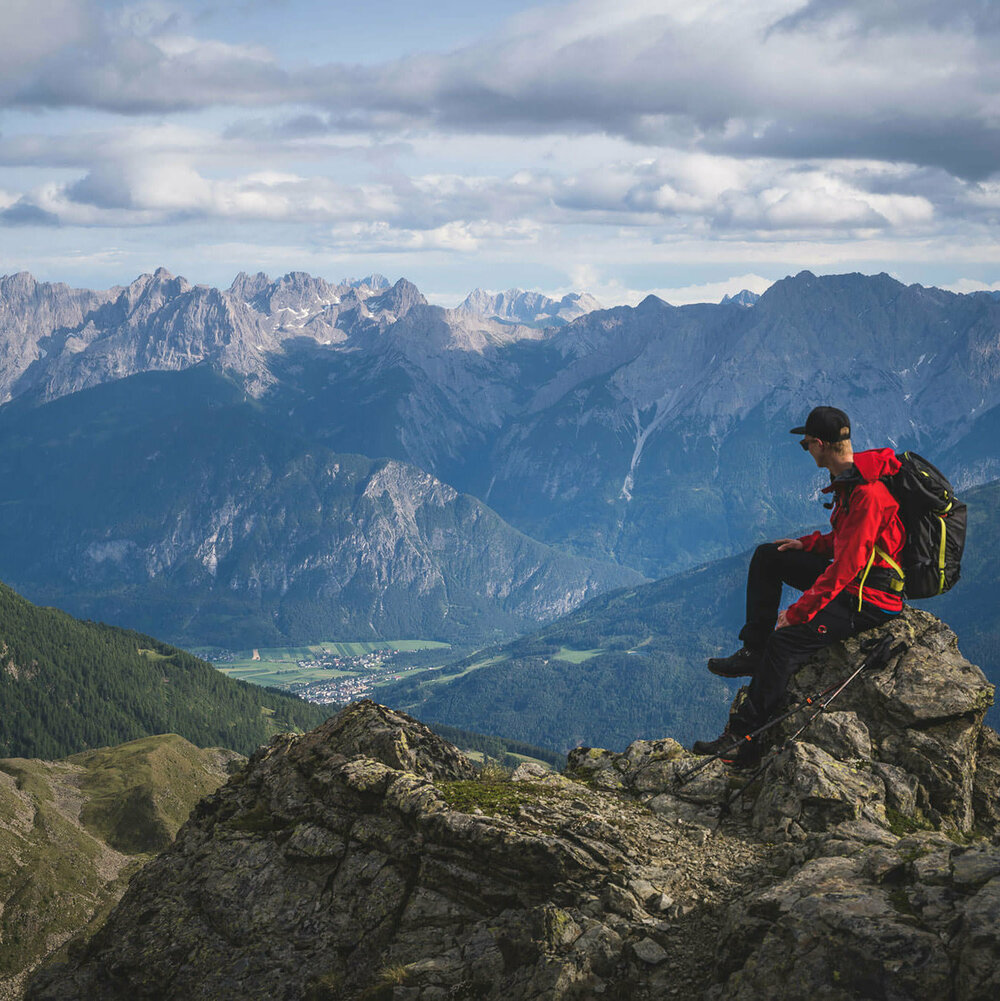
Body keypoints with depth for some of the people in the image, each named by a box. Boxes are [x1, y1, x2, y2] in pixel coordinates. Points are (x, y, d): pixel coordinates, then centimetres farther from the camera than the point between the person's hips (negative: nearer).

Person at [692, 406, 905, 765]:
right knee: (767, 557, 13)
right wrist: (807, 544, 6)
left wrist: (797, 612, -23)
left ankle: (744, 739, -20)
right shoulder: (852, 475, 5)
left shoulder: (868, 494, -27)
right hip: (854, 575, 11)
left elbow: (846, 567, -28)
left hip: (870, 599, -11)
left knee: (786, 639, -25)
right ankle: (754, 652, 12)